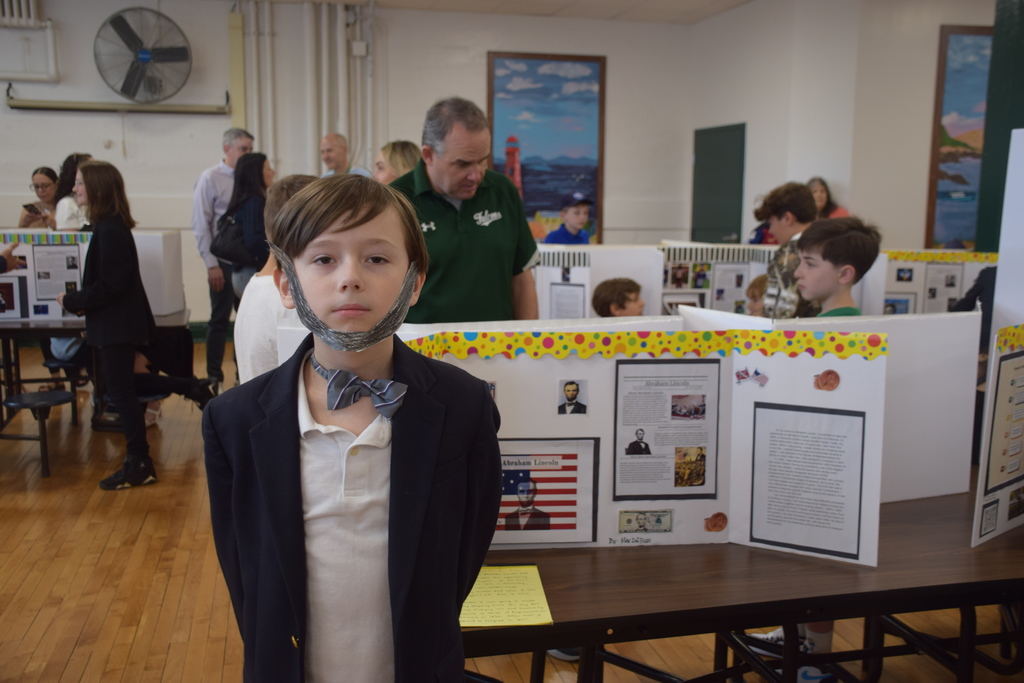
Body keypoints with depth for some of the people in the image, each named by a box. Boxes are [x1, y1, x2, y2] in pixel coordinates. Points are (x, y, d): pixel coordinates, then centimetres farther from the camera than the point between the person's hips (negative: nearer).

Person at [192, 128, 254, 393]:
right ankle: (214, 378, 17)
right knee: (220, 320, 5)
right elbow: (201, 225, -7)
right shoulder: (210, 178, -5)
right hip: (224, 261, -4)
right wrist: (212, 264, -11)